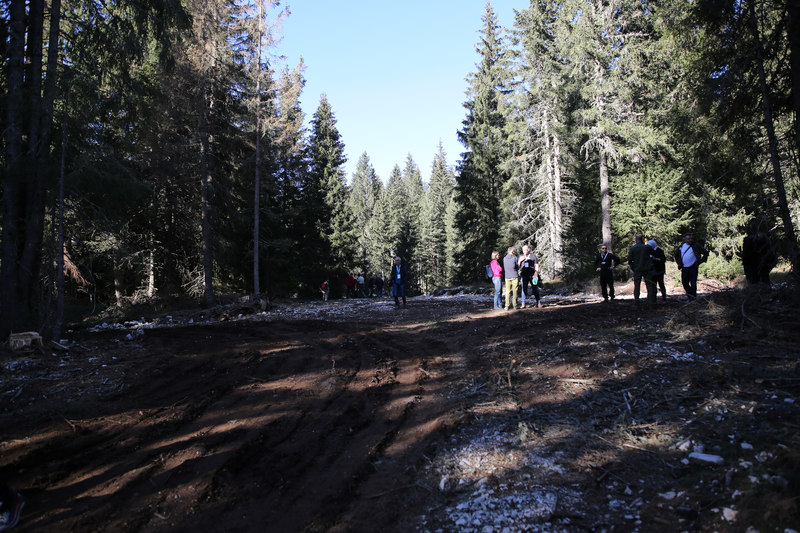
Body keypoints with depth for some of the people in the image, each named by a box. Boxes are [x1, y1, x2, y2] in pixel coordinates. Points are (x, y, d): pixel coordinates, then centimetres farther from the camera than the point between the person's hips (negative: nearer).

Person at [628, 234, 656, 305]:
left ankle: (636, 300, 2)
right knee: (649, 284, 7)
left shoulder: (632, 248, -5)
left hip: (637, 270, 0)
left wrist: (632, 268, 7)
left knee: (637, 285, 6)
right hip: (647, 269, 0)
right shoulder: (647, 247, -4)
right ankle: (651, 300, 6)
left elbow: (629, 260, -5)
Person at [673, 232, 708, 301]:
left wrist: (699, 262, -4)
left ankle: (692, 297, 5)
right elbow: (676, 254, 24)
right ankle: (689, 295, 23)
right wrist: (679, 263, 13)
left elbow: (705, 253, 3)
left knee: (693, 283, -3)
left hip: (693, 268, -4)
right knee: (684, 283, 7)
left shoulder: (696, 246, -3)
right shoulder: (682, 246, 9)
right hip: (684, 268, 4)